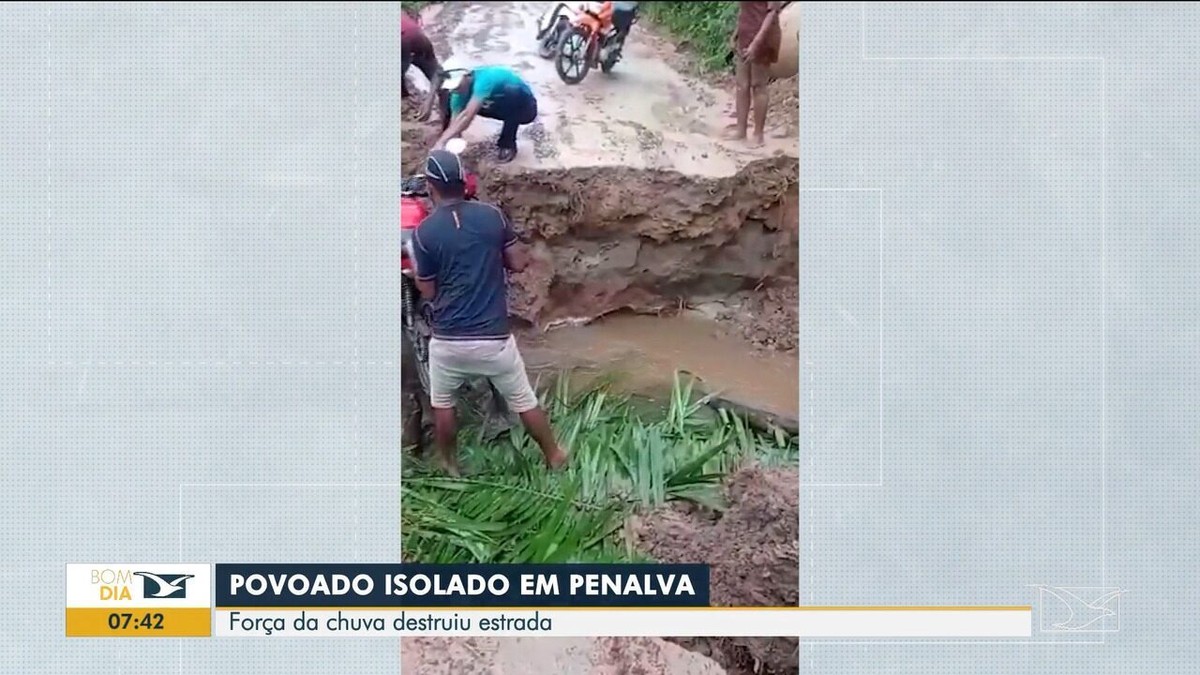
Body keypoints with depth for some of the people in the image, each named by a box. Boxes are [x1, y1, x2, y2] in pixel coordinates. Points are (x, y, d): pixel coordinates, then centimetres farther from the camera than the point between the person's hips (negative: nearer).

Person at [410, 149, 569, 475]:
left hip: (448, 340, -1)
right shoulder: (492, 215, -3)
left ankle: (450, 467, 36)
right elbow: (519, 262, 5)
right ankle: (554, 457, 32)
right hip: (494, 337, 1)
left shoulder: (424, 232, -8)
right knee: (524, 401, 19)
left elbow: (428, 291, -1)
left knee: (442, 404, 24)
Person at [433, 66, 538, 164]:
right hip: (506, 108, 6)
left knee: (511, 91, -40)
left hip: (525, 108, -6)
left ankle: (508, 144, -18)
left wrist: (441, 141, -50)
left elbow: (467, 116, -45)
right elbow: (454, 124, -20)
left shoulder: (484, 78, -36)